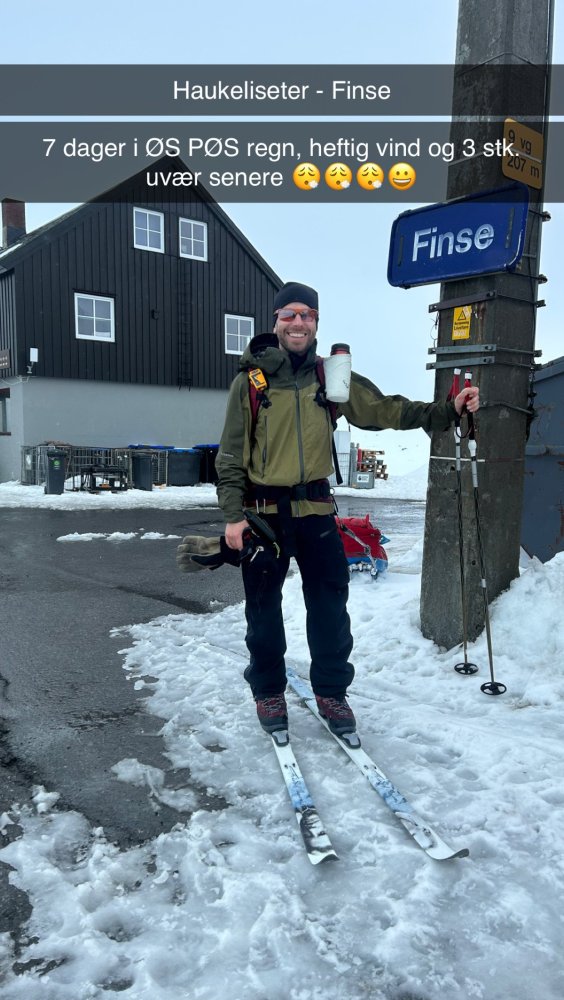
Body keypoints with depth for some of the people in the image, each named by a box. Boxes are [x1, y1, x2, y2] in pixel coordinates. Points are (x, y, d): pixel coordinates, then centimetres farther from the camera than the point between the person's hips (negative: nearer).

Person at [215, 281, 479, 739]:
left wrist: (446, 410, -9)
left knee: (330, 607, 6)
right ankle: (269, 692, 28)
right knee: (264, 608, 9)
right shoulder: (249, 381, -2)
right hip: (262, 513, -2)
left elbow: (386, 409, 2)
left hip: (315, 509, 2)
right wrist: (234, 514, -9)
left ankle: (331, 691, 25)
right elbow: (231, 453, -3)